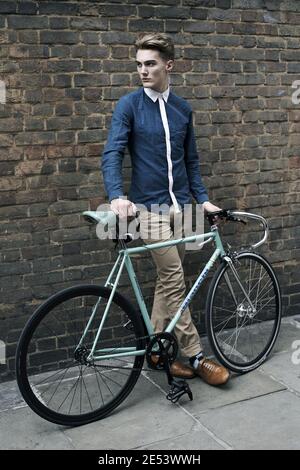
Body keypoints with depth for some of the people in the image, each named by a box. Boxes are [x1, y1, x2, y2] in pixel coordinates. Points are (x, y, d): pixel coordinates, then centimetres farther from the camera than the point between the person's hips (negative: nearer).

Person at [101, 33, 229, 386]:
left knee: (168, 281, 10)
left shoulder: (182, 109, 11)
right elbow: (112, 154, -14)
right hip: (150, 207, -5)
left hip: (180, 206, 5)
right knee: (175, 282, -7)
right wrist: (117, 196, -30)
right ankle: (196, 357, 3)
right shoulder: (129, 105, -4)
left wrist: (203, 199, 9)